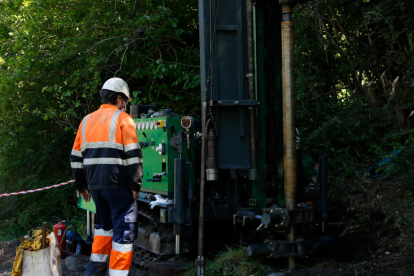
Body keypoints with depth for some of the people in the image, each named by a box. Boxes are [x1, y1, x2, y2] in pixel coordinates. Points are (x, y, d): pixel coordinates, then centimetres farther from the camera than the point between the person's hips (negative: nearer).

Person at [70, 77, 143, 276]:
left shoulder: (87, 121, 13)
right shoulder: (122, 119, -4)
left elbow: (76, 157, 15)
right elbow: (133, 155, -12)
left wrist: (82, 185, 22)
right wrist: (135, 185, -7)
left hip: (95, 185, 7)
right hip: (118, 185, -6)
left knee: (105, 224, 24)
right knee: (124, 230, 0)